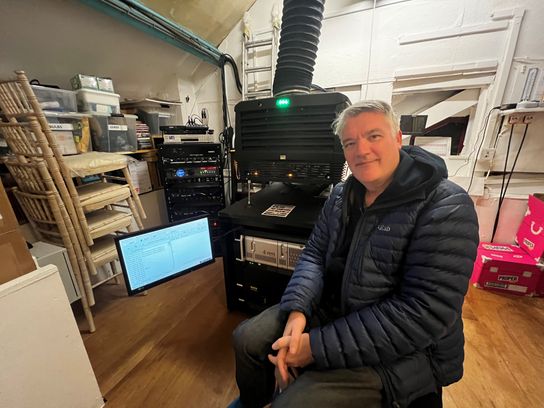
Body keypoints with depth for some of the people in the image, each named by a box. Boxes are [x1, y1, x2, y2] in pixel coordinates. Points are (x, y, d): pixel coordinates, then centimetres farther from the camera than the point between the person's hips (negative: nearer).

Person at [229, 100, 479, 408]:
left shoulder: (446, 208, -19)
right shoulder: (342, 195, 1)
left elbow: (424, 313, -24)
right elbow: (315, 254, 0)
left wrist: (318, 346, -24)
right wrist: (297, 309, -18)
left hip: (401, 348, -4)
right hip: (332, 308, 6)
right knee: (247, 339, 3)